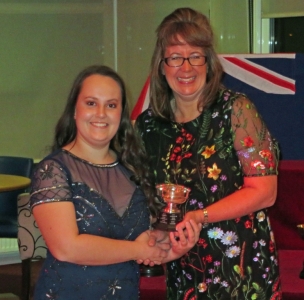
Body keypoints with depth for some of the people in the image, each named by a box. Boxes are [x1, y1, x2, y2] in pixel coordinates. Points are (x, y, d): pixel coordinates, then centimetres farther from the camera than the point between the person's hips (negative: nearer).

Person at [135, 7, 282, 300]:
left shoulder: (235, 110, -10)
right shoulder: (147, 124, 1)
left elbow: (263, 192, -13)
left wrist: (197, 217, -21)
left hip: (244, 272, -3)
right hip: (183, 274, 4)